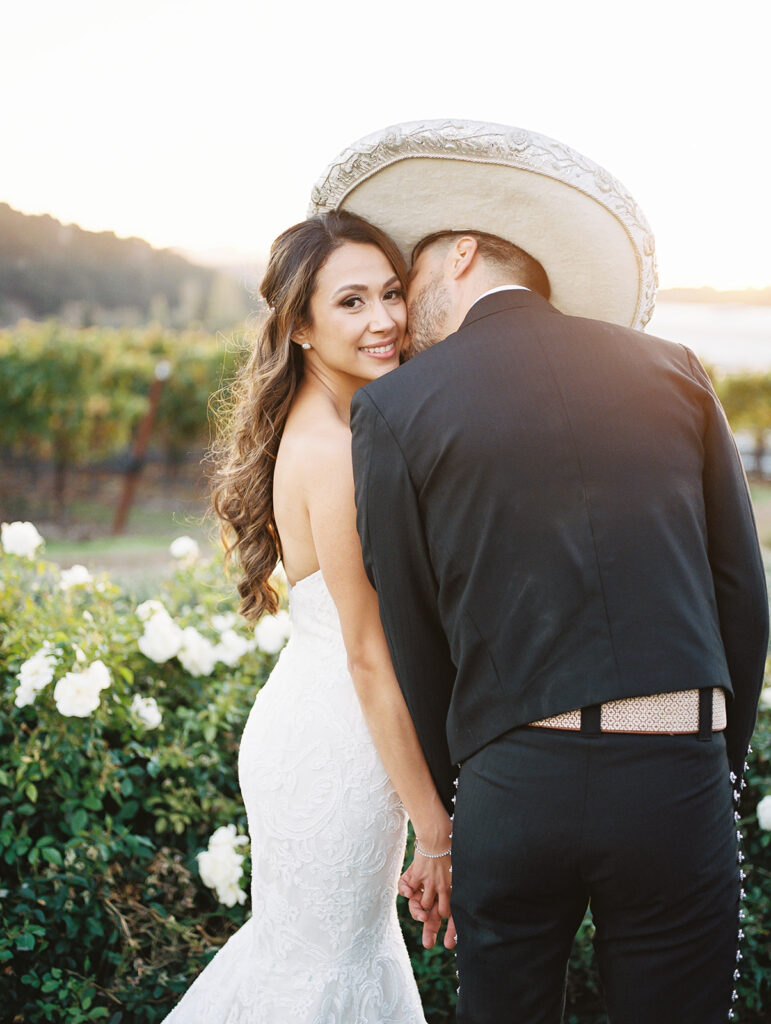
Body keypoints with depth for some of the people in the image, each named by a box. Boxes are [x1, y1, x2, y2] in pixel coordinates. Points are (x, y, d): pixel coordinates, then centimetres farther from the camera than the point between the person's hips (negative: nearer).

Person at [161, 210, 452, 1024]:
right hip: (336, 749, -9)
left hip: (305, 732, 9)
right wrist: (436, 831, -17)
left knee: (305, 938, 26)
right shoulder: (335, 452, -23)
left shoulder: (314, 426, 4)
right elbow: (369, 658, -22)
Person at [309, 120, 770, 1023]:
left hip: (516, 780, -1)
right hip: (677, 777, 2)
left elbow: (414, 642, 3)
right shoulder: (672, 373, 8)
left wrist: (446, 813, 14)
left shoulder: (393, 411, 0)